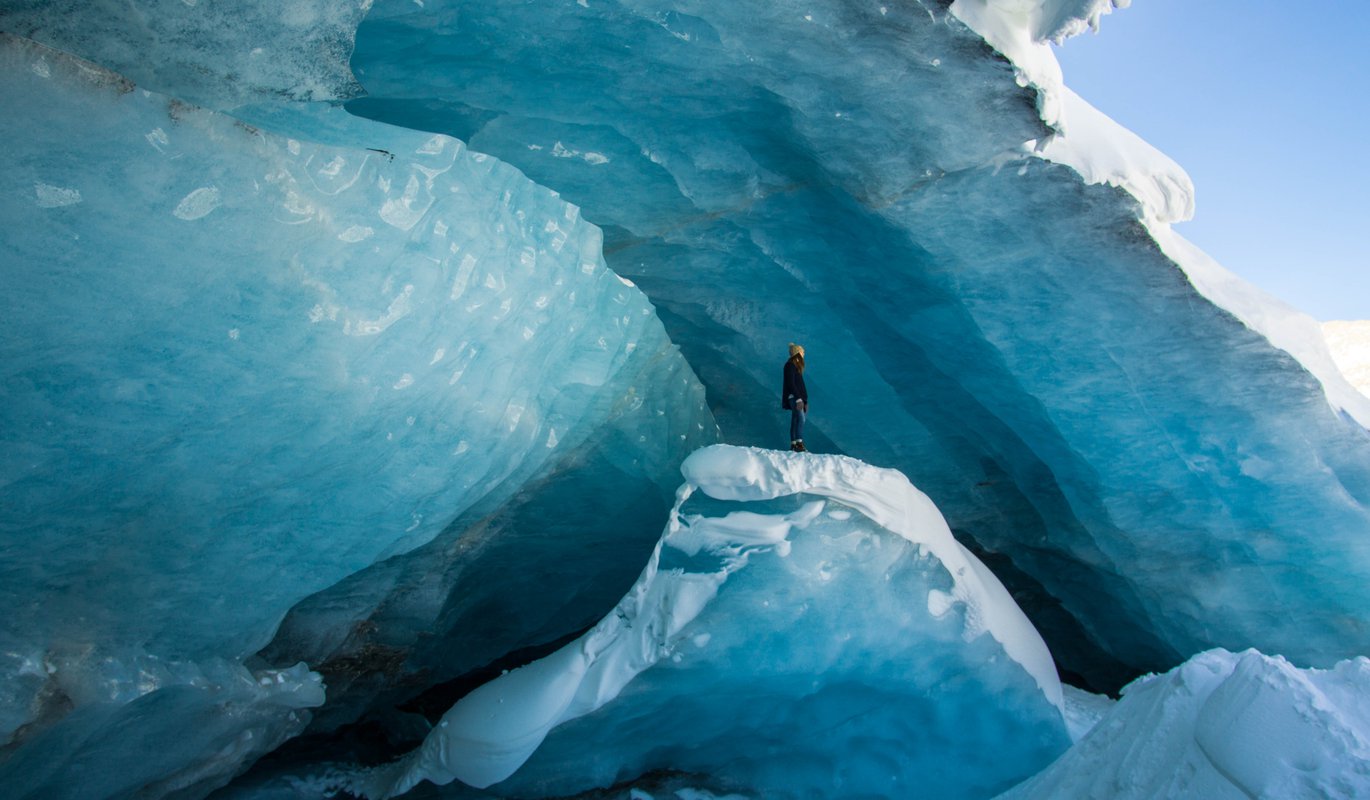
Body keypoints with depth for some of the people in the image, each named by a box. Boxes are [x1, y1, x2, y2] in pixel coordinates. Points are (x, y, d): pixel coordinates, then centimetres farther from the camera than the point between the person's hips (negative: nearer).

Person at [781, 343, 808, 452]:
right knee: (800, 418, -23)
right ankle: (799, 444, -32)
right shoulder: (790, 365, -10)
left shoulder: (797, 365, 20)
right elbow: (791, 383, -18)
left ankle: (793, 445, 11)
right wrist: (798, 399, -23)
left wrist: (804, 399, 18)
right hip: (794, 397, -10)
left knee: (795, 420, 9)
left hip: (799, 397, 10)